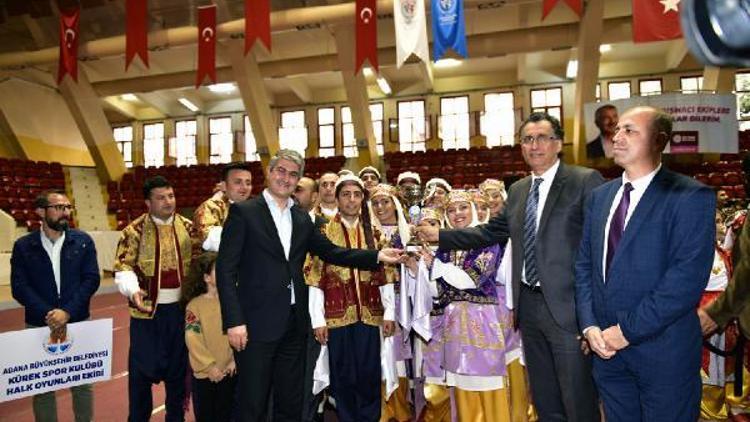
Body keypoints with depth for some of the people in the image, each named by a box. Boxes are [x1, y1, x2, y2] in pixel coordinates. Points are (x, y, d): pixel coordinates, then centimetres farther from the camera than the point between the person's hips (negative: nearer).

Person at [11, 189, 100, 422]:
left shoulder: (83, 241, 1)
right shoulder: (23, 246, 1)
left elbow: (91, 279, -5)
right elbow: (19, 287, -5)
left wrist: (67, 311, -16)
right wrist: (47, 315, -16)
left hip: (78, 323, 0)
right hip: (39, 325, 0)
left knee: (82, 384, 10)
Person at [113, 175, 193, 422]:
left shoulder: (187, 227, 4)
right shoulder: (135, 231, -5)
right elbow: (123, 267, -8)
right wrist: (132, 289, -27)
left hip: (180, 308, 3)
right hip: (148, 310, -3)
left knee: (178, 365, 14)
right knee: (142, 367, 6)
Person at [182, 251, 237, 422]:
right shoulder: (195, 305, -8)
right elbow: (193, 340, -14)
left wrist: (235, 359, -13)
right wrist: (209, 366, -18)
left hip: (229, 372, 2)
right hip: (204, 374, -2)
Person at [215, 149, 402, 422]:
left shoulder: (302, 218, 12)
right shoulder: (243, 212, -5)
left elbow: (331, 253, 10)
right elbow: (225, 269, -9)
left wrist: (377, 256, 0)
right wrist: (234, 321, -16)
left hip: (294, 323, 5)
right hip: (257, 323, -5)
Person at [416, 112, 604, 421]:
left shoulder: (586, 181, -8)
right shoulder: (518, 190, 12)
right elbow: (491, 232, 15)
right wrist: (440, 235, 11)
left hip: (568, 307, -6)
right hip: (528, 305, 6)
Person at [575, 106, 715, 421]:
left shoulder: (691, 197, -11)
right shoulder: (599, 196, 8)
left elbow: (687, 278, -19)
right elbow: (584, 264, 7)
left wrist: (629, 329, -18)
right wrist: (589, 325, -3)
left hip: (663, 351, -5)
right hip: (606, 346, 5)